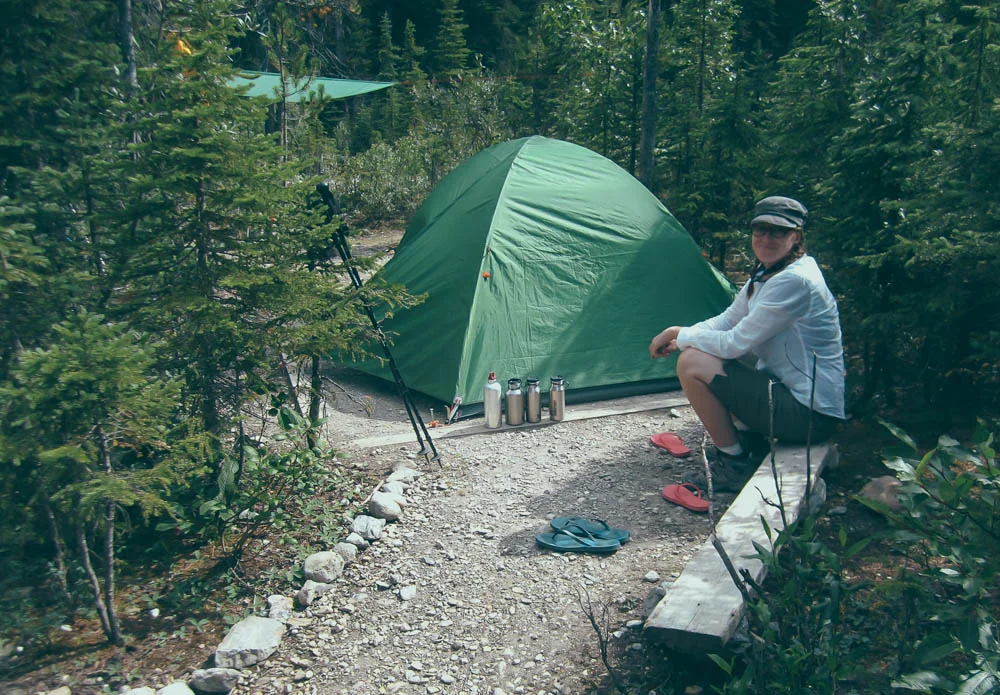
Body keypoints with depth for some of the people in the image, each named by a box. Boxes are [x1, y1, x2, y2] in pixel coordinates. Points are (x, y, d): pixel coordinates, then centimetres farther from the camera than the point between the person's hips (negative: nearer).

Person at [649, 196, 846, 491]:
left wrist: (682, 338, -7)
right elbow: (727, 320, 14)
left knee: (692, 364, -17)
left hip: (809, 415, -10)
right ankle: (749, 440, 16)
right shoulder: (765, 273, 9)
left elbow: (736, 343, -22)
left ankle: (735, 464, -3)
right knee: (697, 349, 15)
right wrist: (680, 333, -3)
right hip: (787, 388, 10)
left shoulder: (795, 281, -22)